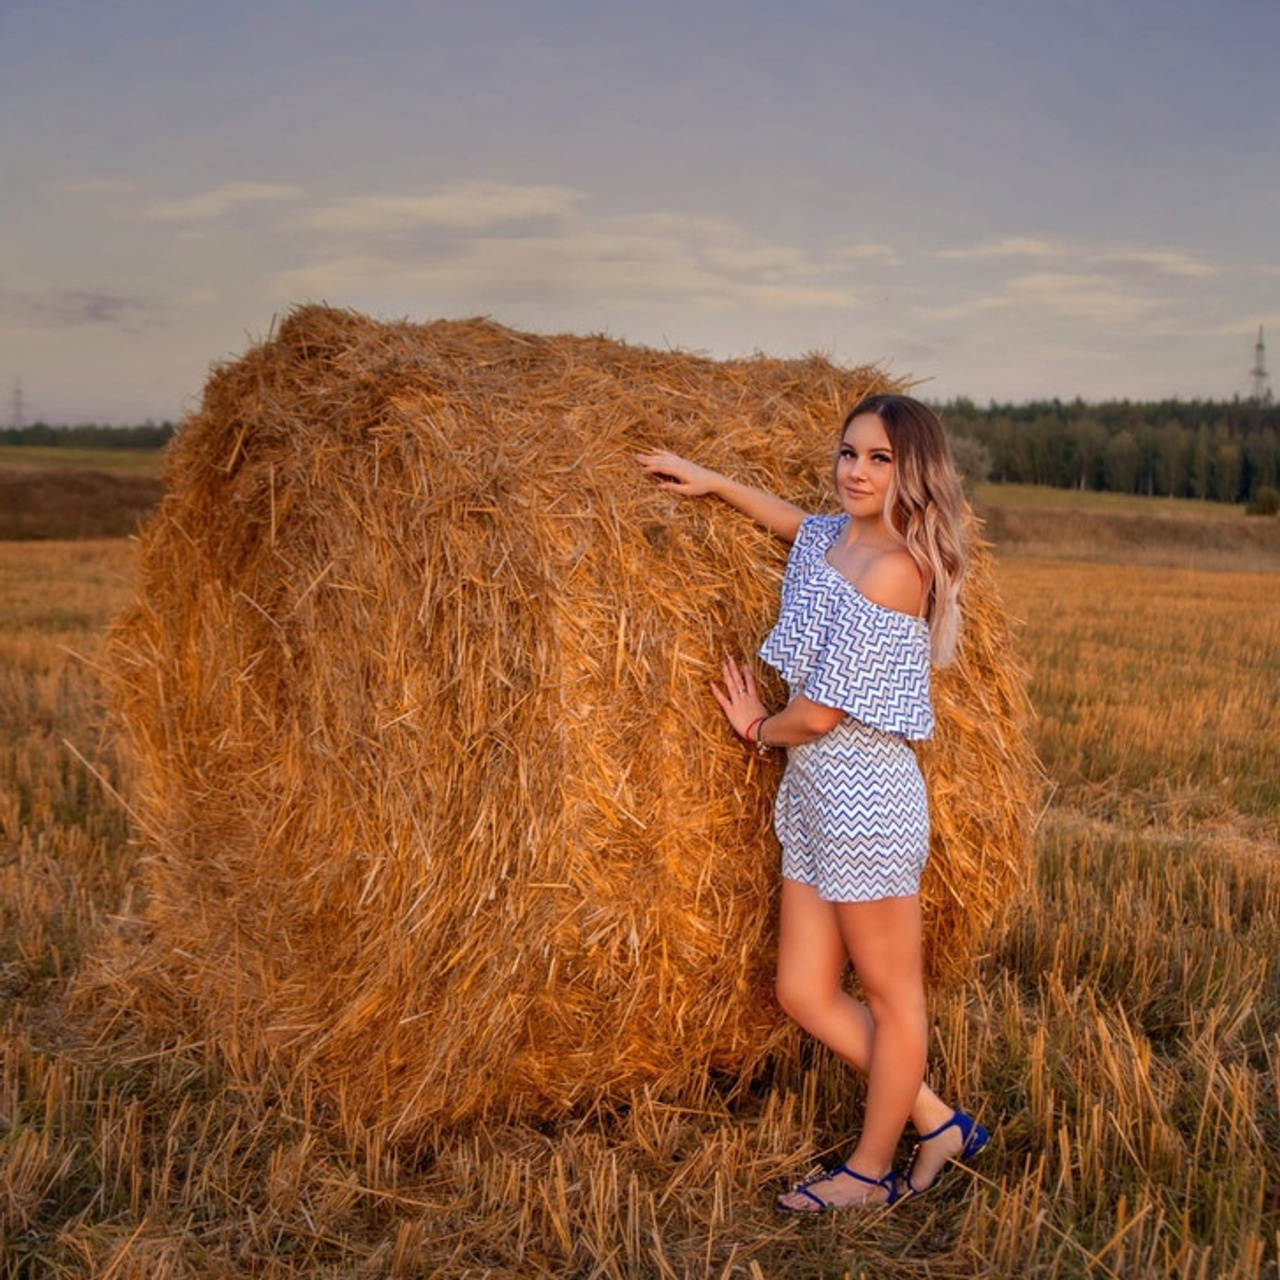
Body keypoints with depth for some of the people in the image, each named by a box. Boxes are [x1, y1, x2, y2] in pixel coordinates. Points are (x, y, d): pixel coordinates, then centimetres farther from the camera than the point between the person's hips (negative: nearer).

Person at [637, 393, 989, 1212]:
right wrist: (712, 483, 34)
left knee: (892, 994, 10)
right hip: (812, 794, 9)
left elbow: (819, 711, -17)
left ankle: (872, 1170, 26)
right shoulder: (830, 538, 9)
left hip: (865, 792, -9)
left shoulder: (894, 569, -16)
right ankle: (938, 1124, 27)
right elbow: (802, 526, 37)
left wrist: (760, 729, 3)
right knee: (806, 993, 12)